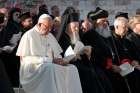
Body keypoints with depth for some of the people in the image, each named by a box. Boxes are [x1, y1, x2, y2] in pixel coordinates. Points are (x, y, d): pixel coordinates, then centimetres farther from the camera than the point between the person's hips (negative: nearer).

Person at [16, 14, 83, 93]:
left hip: (50, 66, 7)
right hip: (32, 68, -7)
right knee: (50, 67, -37)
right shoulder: (29, 35, -7)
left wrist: (60, 60, -8)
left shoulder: (50, 36, 16)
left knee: (72, 68, -15)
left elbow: (57, 54, 19)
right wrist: (51, 60, -18)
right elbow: (27, 58, -15)